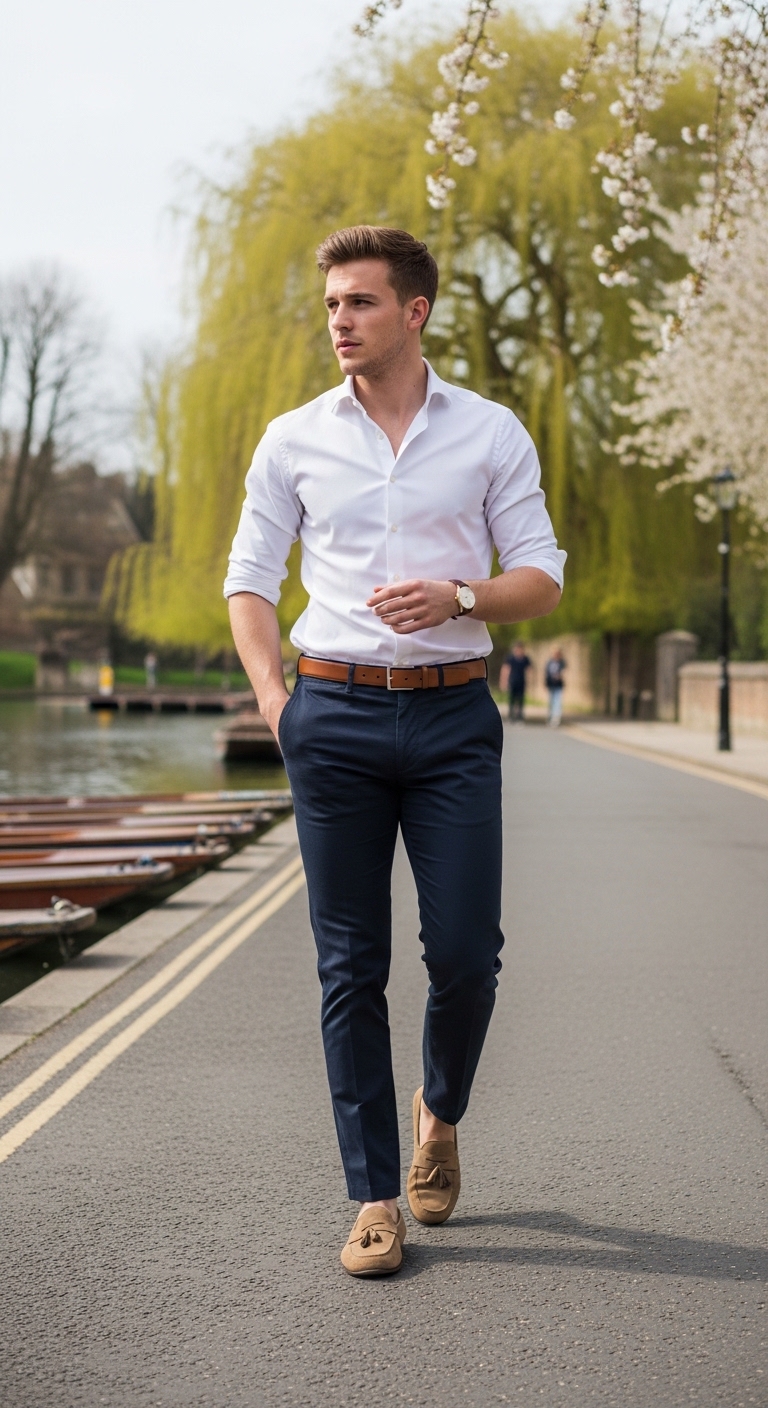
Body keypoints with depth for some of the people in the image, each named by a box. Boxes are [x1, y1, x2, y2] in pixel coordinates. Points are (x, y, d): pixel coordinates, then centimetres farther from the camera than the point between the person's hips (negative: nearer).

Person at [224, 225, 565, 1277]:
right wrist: (272, 699, -1)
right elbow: (250, 577, 11)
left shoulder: (491, 434, 5)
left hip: (452, 716, 0)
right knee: (351, 966, 1)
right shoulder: (294, 439, 7)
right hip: (335, 717, 1)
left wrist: (459, 597, -15)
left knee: (465, 953, -3)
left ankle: (440, 1112, 28)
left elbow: (542, 579, 4)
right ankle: (375, 1197, 10)